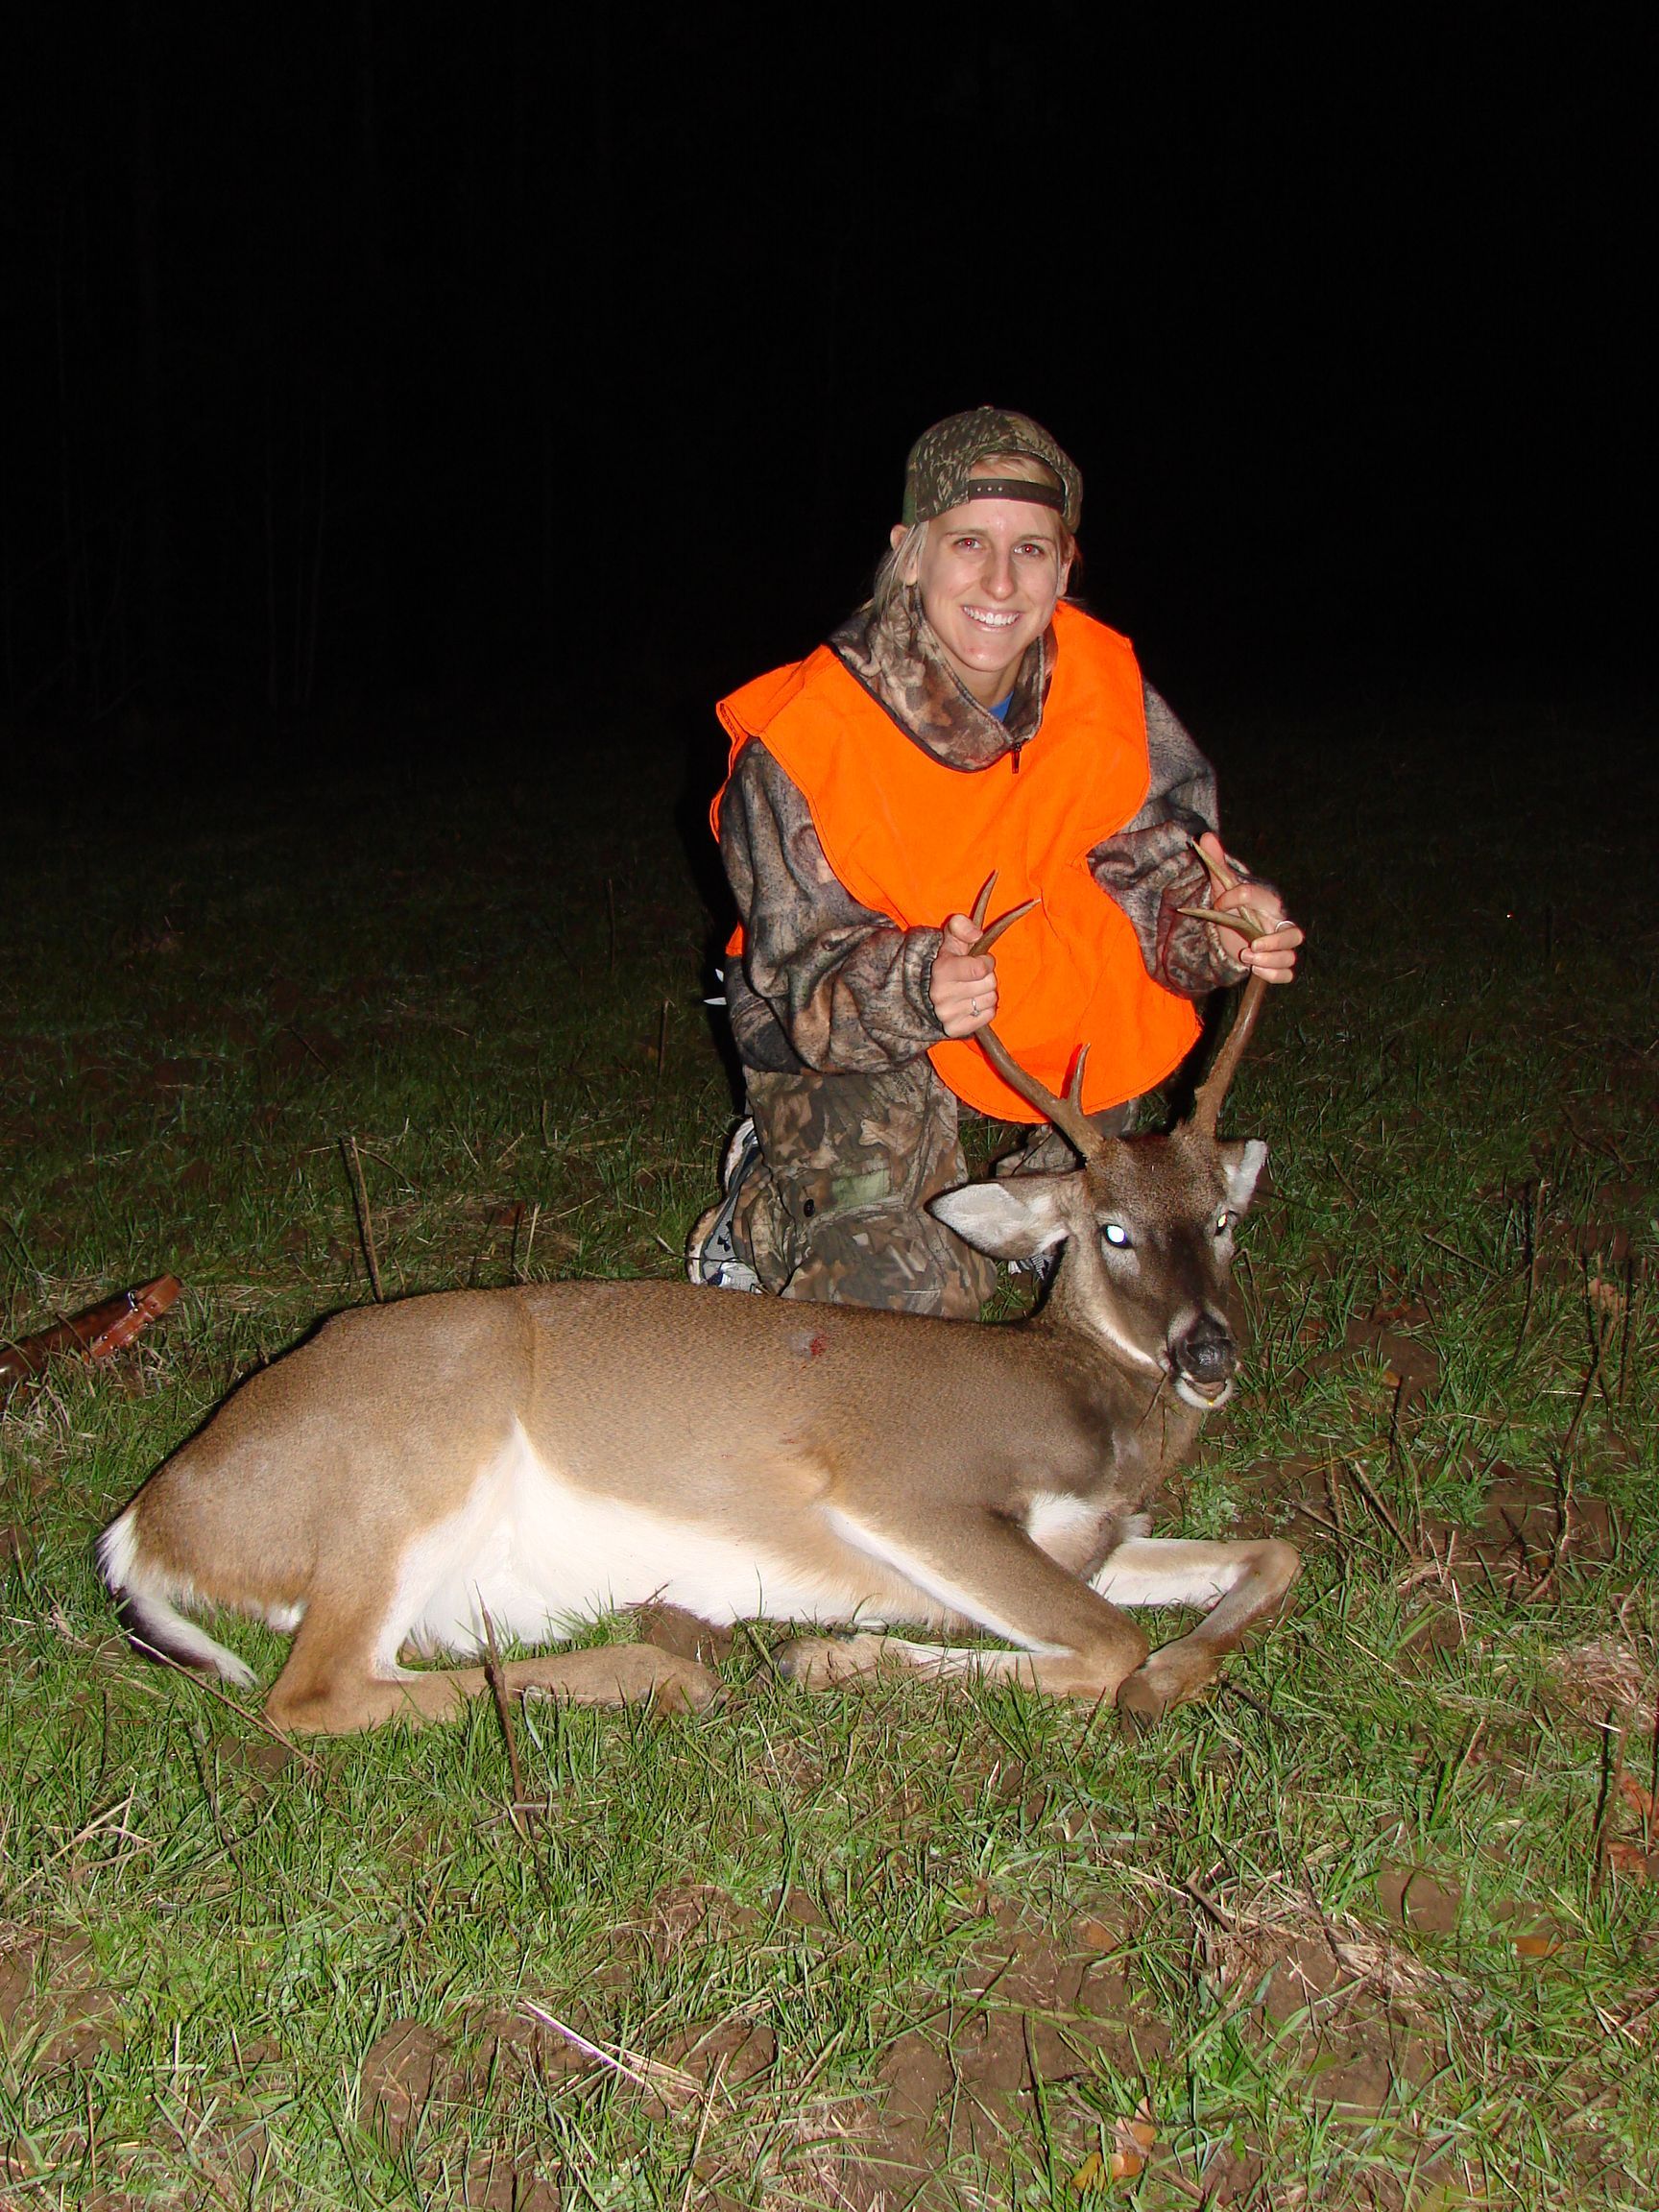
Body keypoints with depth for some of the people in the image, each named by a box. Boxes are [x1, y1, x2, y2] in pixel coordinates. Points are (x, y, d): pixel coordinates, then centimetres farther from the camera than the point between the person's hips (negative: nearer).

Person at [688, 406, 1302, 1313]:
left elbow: (1160, 861, -13)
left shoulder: (1106, 692, -16)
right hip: (836, 1033, -6)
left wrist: (1214, 923, -38)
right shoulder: (801, 743, -27)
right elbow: (813, 981, -26)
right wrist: (915, 989, -49)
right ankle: (763, 1205, 14)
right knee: (902, 1290, -21)